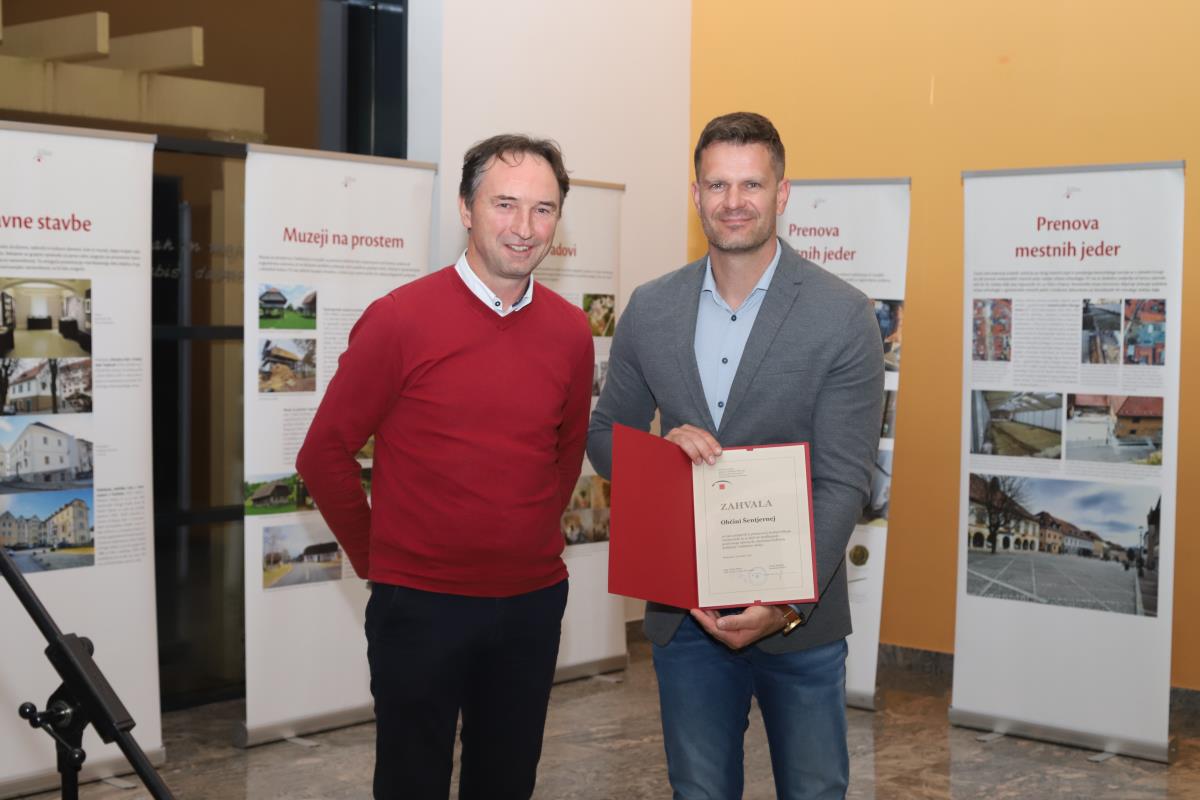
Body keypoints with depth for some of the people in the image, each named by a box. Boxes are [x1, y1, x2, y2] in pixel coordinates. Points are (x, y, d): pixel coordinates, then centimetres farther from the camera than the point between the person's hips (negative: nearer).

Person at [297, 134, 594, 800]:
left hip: (534, 601, 4)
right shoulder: (399, 319, -12)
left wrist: (532, 539, 12)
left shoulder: (570, 332, 1)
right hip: (420, 605, -4)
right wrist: (374, 557, -1)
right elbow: (324, 454, -6)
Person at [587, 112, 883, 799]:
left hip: (798, 613, -2)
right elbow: (605, 438, 9)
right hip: (683, 609, 3)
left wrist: (789, 603, -25)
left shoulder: (843, 316, -10)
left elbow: (843, 482, -13)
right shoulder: (650, 310, 1)